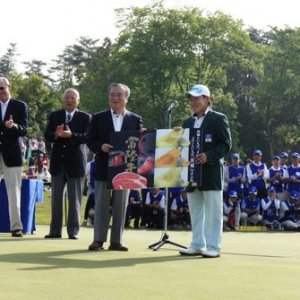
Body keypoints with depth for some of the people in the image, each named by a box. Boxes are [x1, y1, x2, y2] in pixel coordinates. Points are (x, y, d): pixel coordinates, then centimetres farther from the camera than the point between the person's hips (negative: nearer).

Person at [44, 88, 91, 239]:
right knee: (56, 197, 7)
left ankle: (73, 231, 7)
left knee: (75, 199, 1)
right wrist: (56, 135, -20)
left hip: (76, 162, -3)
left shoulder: (85, 117, 2)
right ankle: (55, 230, 13)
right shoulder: (54, 115, 10)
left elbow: (86, 137, -9)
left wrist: (71, 135, -26)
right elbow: (47, 135, 2)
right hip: (58, 161, 3)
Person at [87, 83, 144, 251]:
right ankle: (99, 239, 8)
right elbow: (90, 140, 3)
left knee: (120, 206, 4)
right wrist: (101, 146, -15)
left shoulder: (135, 119, 7)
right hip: (104, 168, -1)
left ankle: (116, 241, 10)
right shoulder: (98, 118, 6)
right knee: (101, 204, 3)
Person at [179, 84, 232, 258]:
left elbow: (226, 144, -8)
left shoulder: (218, 119, -2)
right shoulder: (188, 123, 18)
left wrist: (209, 156, -20)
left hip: (211, 172, -7)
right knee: (196, 211, 10)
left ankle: (213, 247, 0)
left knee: (212, 211, -3)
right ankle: (197, 245, 16)